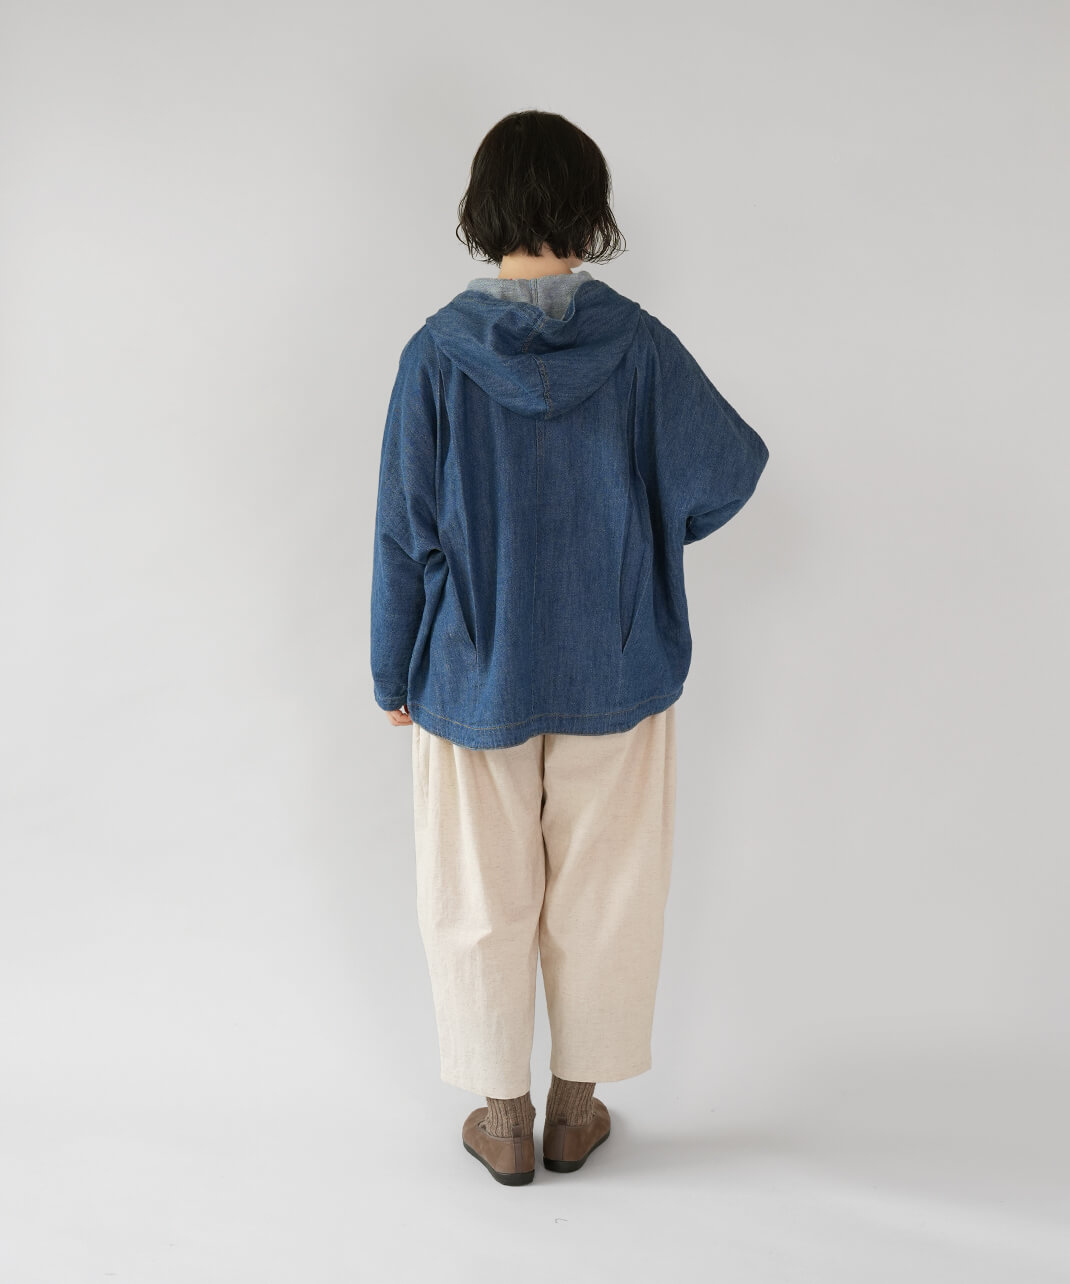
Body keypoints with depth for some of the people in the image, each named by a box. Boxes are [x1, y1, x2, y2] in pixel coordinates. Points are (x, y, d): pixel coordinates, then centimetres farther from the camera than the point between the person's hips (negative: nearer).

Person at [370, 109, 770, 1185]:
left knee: (481, 897, 14)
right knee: (602, 891, 15)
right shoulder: (636, 343, -9)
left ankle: (502, 1118, 27)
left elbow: (405, 533, -8)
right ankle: (575, 1107, 30)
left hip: (473, 671, 0)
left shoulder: (438, 352, -11)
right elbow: (730, 469, -2)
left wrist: (394, 671, 4)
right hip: (614, 670, 1)